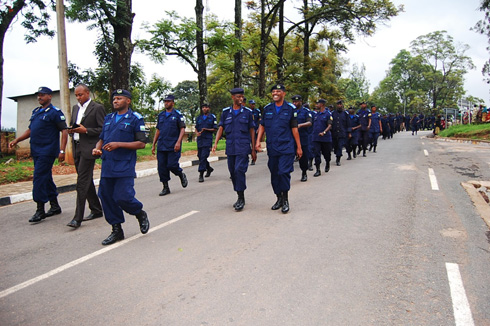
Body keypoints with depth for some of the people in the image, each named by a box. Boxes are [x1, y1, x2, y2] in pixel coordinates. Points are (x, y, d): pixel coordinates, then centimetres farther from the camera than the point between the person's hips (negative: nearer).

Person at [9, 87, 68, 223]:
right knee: (46, 179, 12)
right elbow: (30, 130, 23)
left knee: (39, 179, -10)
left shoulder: (55, 112, -7)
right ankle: (55, 206, 22)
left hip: (47, 152, -8)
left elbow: (64, 131, -12)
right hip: (36, 151, 8)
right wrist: (16, 140, 10)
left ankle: (40, 210, -3)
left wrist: (62, 151, -18)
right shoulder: (35, 112, 17)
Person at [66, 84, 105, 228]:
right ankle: (96, 210, 25)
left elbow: (103, 129, -10)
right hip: (77, 148, 8)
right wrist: (71, 130, 3)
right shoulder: (75, 108, 17)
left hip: (88, 149, -8)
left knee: (82, 182, -11)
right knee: (86, 181, 13)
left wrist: (86, 130, -19)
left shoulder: (97, 108, -6)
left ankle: (78, 218, -9)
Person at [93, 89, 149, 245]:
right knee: (106, 197, 6)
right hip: (107, 166, 6)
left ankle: (141, 214, 19)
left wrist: (118, 144, -16)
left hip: (125, 166, -6)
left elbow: (141, 143, -8)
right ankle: (116, 230, 20)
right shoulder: (108, 118, 17)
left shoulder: (135, 118, -2)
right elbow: (102, 138, 25)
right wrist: (97, 148, 3)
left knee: (123, 197, -13)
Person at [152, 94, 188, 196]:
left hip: (173, 146, -5)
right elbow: (158, 130, 19)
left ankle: (182, 175, 20)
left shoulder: (177, 115, 1)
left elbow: (182, 129, -5)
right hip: (161, 146, 5)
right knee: (162, 167, 2)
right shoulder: (161, 115, 16)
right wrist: (153, 145, 15)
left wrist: (178, 142, -18)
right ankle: (165, 187, 12)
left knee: (172, 165, -12)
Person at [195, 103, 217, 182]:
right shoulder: (199, 118, 16)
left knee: (204, 156, -14)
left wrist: (206, 129, -15)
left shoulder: (212, 117, 3)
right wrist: (197, 133, -3)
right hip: (200, 139, 6)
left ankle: (201, 174, -14)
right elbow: (196, 128, 19)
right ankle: (209, 168, 34)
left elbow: (215, 129, 1)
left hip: (208, 139, -5)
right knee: (200, 156, 10)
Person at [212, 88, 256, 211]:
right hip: (230, 148, 4)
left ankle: (241, 199, -4)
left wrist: (253, 150, 2)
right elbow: (221, 128, 7)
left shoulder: (247, 112, 4)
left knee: (239, 170, -15)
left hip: (243, 147, -3)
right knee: (233, 172, 7)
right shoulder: (226, 112, 10)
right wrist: (216, 143, -8)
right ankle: (239, 197, 22)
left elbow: (252, 131, 5)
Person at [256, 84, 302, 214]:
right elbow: (262, 126, 14)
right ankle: (279, 198, 25)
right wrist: (258, 141, 2)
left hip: (286, 147, -4)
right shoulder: (267, 108, 9)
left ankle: (285, 200, 4)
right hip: (272, 148, 4)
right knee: (274, 174, 9)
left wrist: (299, 147, 3)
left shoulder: (290, 108, 1)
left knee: (283, 172, -12)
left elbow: (294, 129, 2)